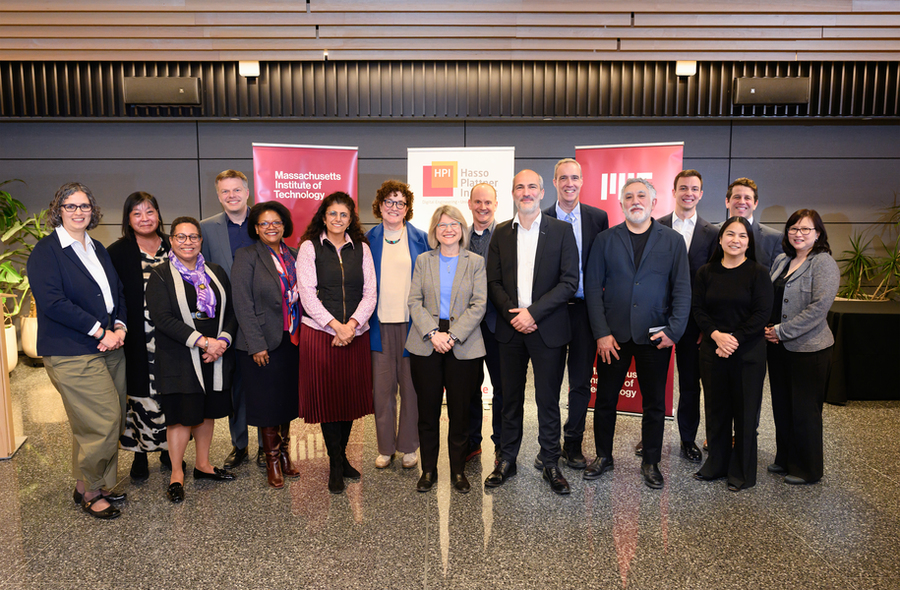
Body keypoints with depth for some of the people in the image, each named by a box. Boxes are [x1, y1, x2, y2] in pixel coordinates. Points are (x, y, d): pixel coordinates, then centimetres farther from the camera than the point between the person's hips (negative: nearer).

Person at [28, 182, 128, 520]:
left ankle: (101, 486, 25)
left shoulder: (97, 249, 16)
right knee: (102, 425, -7)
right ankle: (86, 490, 15)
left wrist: (120, 327, -1)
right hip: (73, 355, -7)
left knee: (112, 423, 10)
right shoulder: (45, 252, -6)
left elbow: (118, 292, 17)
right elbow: (53, 303, -16)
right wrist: (101, 330, -16)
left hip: (110, 348, 7)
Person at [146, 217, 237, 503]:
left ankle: (202, 464, 29)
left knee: (208, 411, 13)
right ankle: (177, 474, 16)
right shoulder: (160, 276, -4)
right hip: (180, 359, -4)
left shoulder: (215, 272, 10)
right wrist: (203, 341, -21)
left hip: (216, 357, 5)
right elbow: (163, 318, -15)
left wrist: (222, 341, -9)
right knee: (182, 414, 1)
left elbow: (231, 311, 8)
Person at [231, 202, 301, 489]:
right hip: (264, 344, -5)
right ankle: (272, 461, 19)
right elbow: (243, 304, -11)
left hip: (292, 341, 5)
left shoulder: (294, 256, 9)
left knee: (288, 401, 13)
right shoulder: (246, 257, -6)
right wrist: (256, 344, -16)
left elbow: (301, 296, 11)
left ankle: (285, 454, 29)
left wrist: (302, 335, 3)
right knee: (269, 403, 3)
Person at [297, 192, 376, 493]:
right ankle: (336, 465, 12)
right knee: (327, 396, 0)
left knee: (351, 395, 7)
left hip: (356, 334, 3)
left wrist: (351, 324, -11)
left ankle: (341, 456, 24)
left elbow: (370, 293, 4)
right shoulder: (309, 247, 2)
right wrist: (335, 325, -14)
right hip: (320, 333, -3)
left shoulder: (361, 248, 10)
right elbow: (307, 293, -6)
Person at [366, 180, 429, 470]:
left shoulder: (421, 239, 4)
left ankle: (409, 447, 20)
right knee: (382, 387, 4)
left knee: (411, 387, 6)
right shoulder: (368, 240, 7)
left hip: (412, 323, -1)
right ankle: (385, 447, 18)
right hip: (380, 324, 1)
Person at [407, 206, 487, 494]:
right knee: (427, 411, 6)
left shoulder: (476, 262, 4)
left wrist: (453, 335, -13)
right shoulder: (423, 260, 8)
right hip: (426, 344, 1)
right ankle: (428, 470, 20)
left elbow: (479, 305, -3)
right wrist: (433, 333, -12)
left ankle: (458, 470, 20)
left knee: (460, 413, 5)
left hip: (463, 347, -1)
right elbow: (415, 301, 1)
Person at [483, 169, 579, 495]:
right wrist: (512, 313, -10)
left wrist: (533, 312, -14)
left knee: (548, 400, 5)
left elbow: (569, 281, -7)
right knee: (510, 398, 11)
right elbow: (493, 282, 6)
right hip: (511, 328, 2)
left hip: (548, 329, -2)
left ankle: (550, 463, 20)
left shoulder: (562, 230, 0)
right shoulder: (501, 233, 8)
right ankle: (507, 460, 24)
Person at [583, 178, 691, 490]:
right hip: (613, 335, 0)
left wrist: (673, 330, -9)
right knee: (605, 399, 8)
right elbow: (593, 288, 0)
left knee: (654, 403, 9)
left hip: (655, 335, 0)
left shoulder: (673, 240, 4)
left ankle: (651, 462, 25)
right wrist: (601, 333, -8)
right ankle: (603, 456, 26)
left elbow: (682, 290, 2)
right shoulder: (605, 240, 4)